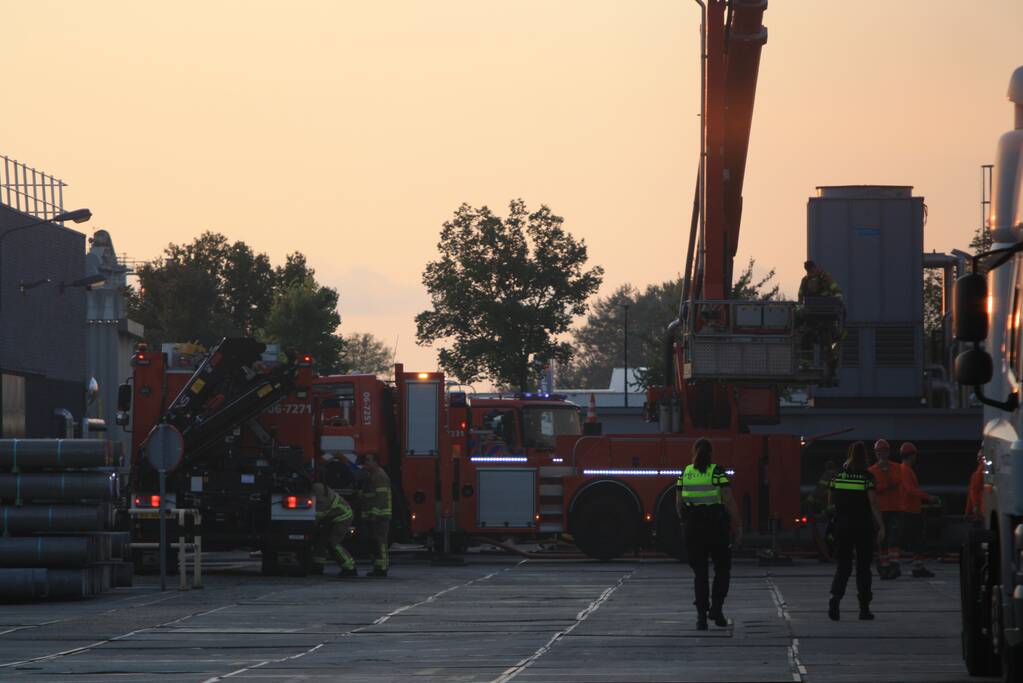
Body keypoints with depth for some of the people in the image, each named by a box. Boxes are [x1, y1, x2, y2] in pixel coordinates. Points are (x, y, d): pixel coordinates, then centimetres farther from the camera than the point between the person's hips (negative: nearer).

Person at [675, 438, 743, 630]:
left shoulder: (685, 473, 4)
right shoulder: (717, 472, -7)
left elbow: (679, 504, 5)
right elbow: (729, 501, -11)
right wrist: (738, 526, -5)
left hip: (693, 526, 3)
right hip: (716, 525, -3)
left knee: (700, 572, 8)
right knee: (722, 568, 14)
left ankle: (701, 615, 0)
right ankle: (716, 607, -2)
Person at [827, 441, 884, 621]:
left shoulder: (838, 475, 2)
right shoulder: (867, 476, -9)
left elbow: (831, 500, 10)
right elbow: (873, 503, -13)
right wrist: (881, 526, -10)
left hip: (842, 524, 3)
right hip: (863, 526, -3)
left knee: (843, 565, 9)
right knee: (863, 566, 8)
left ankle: (835, 598, -15)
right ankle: (864, 608, 11)